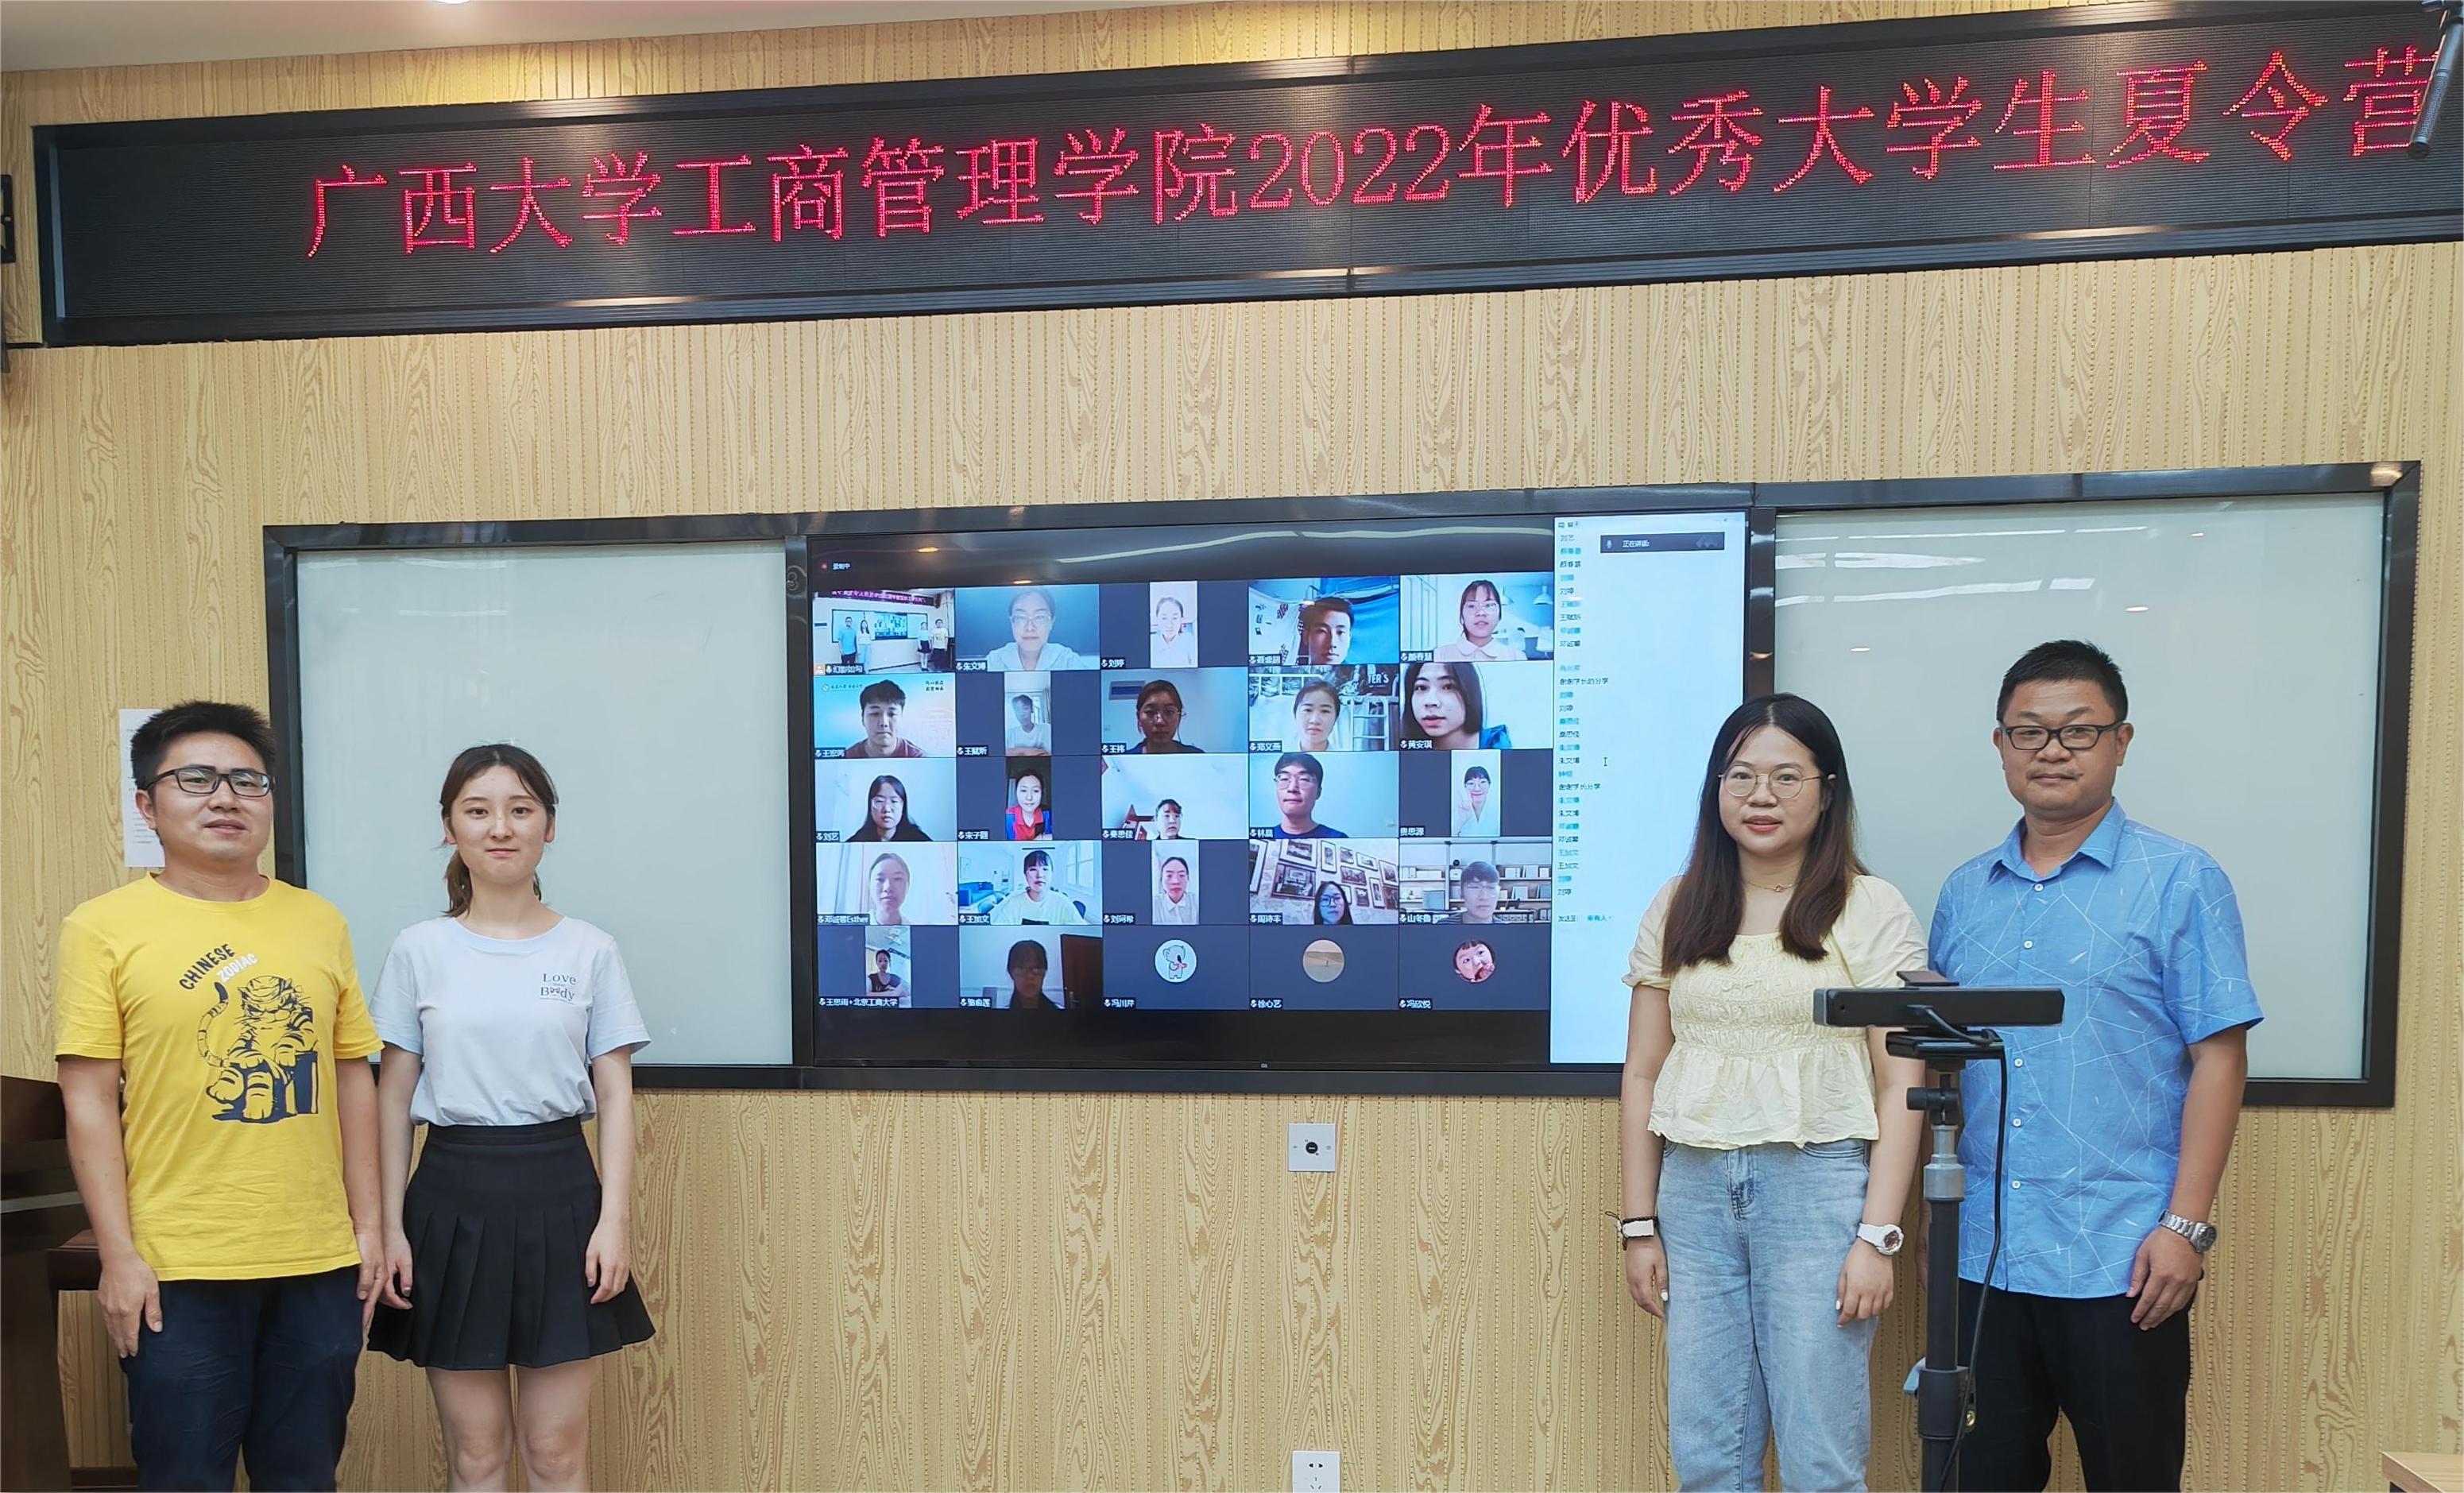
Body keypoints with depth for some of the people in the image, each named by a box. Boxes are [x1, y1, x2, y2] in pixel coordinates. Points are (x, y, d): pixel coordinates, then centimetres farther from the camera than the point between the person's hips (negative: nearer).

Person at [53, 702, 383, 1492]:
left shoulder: (320, 922, 6)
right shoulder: (104, 927, -3)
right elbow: (89, 1100, -5)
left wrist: (369, 1221, 7)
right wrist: (118, 1255, -8)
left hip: (321, 1262, 3)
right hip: (179, 1271, -3)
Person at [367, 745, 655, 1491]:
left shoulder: (591, 950, 0)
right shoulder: (419, 950, 2)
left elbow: (615, 1096, 0)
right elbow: (394, 1096, 4)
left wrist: (615, 1218, -8)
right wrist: (390, 1225, -1)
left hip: (557, 1187, 0)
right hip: (453, 1192, 1)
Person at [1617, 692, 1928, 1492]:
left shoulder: (1871, 909, -1)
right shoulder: (1677, 910, 8)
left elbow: (1900, 1085, -4)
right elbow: (1643, 1076, 9)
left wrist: (1877, 1236, -10)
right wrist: (1640, 1227, 6)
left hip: (1820, 1185, -3)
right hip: (1695, 1188, 3)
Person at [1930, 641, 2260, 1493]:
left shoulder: (2180, 882, -3)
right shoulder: (1964, 894, 9)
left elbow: (2219, 1057, -6)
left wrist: (2187, 1225, -11)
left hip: (2120, 1261, -4)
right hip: (1981, 1254, 4)